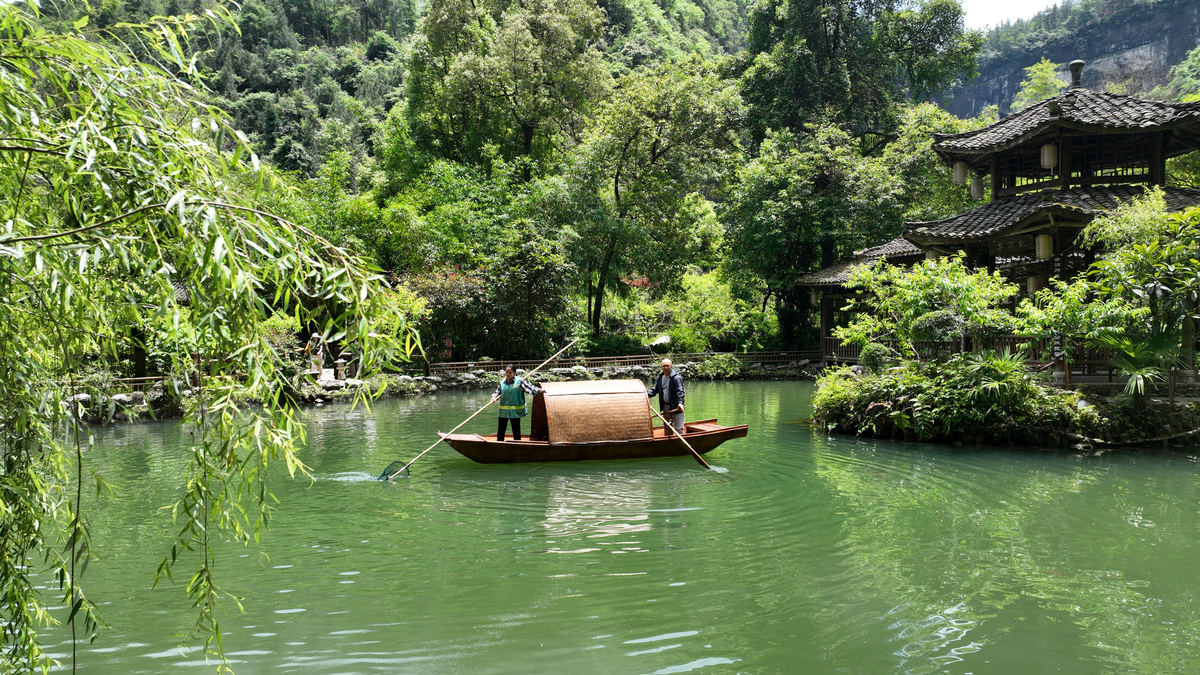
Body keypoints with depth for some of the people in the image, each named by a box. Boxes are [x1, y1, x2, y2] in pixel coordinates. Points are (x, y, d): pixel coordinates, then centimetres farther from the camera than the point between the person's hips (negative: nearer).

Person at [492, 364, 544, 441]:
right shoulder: (502, 383, 7)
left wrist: (539, 390, -30)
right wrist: (494, 397, -6)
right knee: (500, 432, 8)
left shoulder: (519, 381, -5)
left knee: (516, 433, 6)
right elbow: (497, 392, 15)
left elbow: (529, 387, -14)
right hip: (503, 411, 3)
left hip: (515, 411, -3)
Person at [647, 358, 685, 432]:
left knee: (679, 429, -6)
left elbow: (680, 391, -20)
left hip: (676, 407, -7)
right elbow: (655, 389, 14)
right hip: (665, 407, 7)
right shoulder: (659, 378, 9)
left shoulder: (676, 377, -12)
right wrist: (647, 394, -5)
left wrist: (680, 402, -33)